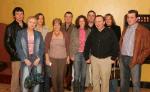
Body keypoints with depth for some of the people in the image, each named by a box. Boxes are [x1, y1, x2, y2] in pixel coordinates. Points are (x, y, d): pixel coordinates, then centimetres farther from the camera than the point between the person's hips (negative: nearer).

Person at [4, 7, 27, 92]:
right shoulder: (10, 27, -3)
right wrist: (14, 54, -10)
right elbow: (7, 43, -4)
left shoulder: (26, 26, 9)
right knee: (15, 76, 3)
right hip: (16, 57, -3)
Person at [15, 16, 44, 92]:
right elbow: (18, 47, -2)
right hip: (26, 60, -2)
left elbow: (42, 47, 6)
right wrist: (25, 59, -10)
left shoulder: (38, 34, 9)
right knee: (25, 80, -6)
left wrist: (38, 58, -7)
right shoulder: (20, 33, 3)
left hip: (37, 59, 2)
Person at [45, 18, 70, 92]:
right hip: (52, 58, 0)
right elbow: (46, 47, 0)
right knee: (54, 76, -1)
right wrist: (47, 58, -4)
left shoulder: (65, 34, 0)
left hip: (63, 58, 1)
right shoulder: (49, 35, -1)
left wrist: (68, 57, 5)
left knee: (61, 76, 6)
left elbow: (67, 47, 5)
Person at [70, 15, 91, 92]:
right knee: (76, 74, 2)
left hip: (85, 54, 1)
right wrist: (71, 55, -4)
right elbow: (71, 43, 1)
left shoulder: (88, 31, 3)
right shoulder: (74, 30, 1)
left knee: (83, 74, 10)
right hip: (77, 54, -1)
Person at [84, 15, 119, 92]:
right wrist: (87, 57, 7)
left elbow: (116, 46, -4)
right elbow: (87, 45, 9)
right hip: (94, 58, 3)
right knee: (95, 79, 12)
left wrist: (113, 58, -5)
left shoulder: (110, 33, -7)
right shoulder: (92, 32, 2)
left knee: (105, 79, 4)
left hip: (106, 59, -3)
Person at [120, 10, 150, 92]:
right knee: (123, 81, 17)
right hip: (123, 58, 6)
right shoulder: (125, 29, 12)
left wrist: (139, 59, -13)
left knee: (135, 83, 3)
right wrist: (120, 55, 7)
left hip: (134, 60, -5)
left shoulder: (143, 31, -8)